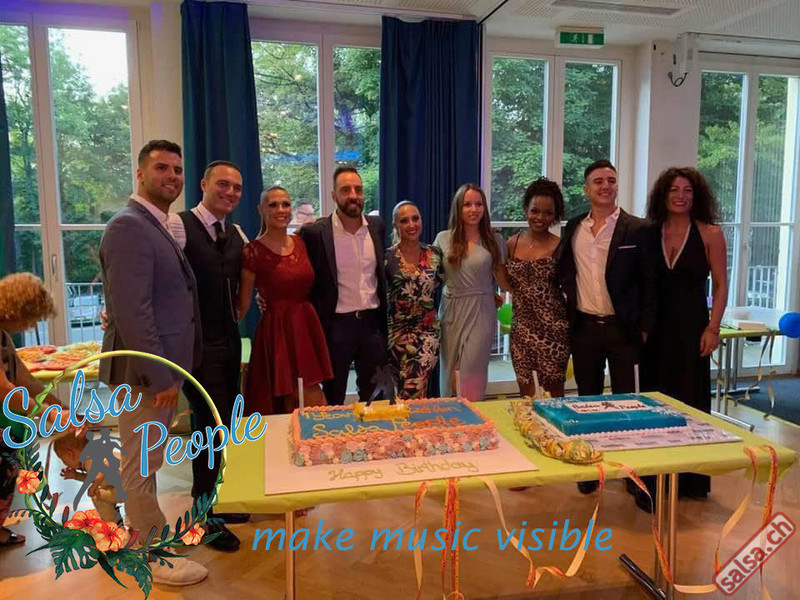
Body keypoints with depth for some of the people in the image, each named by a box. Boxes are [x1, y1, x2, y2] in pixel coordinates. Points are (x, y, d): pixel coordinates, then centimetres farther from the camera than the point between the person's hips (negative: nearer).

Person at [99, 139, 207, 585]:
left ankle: (151, 531, 40)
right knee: (141, 466, 6)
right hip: (146, 372, -10)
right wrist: (160, 375, -23)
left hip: (162, 367, 10)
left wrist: (169, 370, 14)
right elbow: (131, 310, -25)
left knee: (146, 463, 23)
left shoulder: (159, 228, 15)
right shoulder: (129, 226, -17)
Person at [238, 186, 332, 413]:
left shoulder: (300, 243, 6)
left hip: (308, 326, 5)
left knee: (312, 399, 7)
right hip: (277, 332, -5)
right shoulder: (253, 252, -8)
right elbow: (243, 304, -1)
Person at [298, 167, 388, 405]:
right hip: (335, 324, -3)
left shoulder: (377, 226, 3)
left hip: (373, 322, 4)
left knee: (374, 397, 15)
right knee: (333, 399, 11)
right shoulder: (314, 232, -10)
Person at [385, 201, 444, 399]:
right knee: (415, 389, 2)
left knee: (413, 387, -9)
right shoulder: (387, 257, -6)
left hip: (428, 328, 2)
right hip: (398, 329, -1)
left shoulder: (434, 253, 3)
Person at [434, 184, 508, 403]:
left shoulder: (495, 240, 1)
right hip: (451, 312, 2)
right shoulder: (443, 239, 2)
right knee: (450, 372, 10)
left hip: (481, 313, -1)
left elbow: (502, 279, 5)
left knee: (473, 372, 0)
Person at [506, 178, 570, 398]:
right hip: (521, 327, 3)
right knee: (524, 388, 9)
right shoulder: (512, 243, 3)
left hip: (553, 329, -3)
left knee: (555, 388, 10)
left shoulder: (560, 246, -7)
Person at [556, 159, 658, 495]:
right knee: (587, 398, 12)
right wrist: (566, 309, 2)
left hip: (623, 328, -3)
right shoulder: (572, 229, 6)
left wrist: (645, 328, -6)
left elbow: (649, 283, -3)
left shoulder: (637, 229, -4)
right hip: (584, 327, 3)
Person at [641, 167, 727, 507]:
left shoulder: (709, 233, -2)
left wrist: (713, 328, -9)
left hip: (691, 325, -2)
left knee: (689, 397, 6)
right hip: (655, 326, 2)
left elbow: (720, 285, -3)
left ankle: (691, 477, 21)